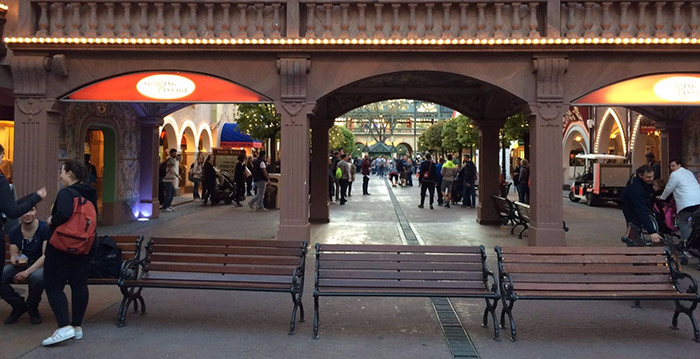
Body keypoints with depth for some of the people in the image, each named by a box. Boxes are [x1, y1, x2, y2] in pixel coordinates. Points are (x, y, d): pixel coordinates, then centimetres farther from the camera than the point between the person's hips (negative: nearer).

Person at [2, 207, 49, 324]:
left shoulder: (45, 228, -12)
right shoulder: (14, 231, 3)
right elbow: (13, 256, 4)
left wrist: (28, 271, -27)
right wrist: (16, 261, -22)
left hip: (40, 266, -5)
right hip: (21, 266, 5)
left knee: (37, 277, -39)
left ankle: (32, 308, -5)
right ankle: (19, 305, 5)